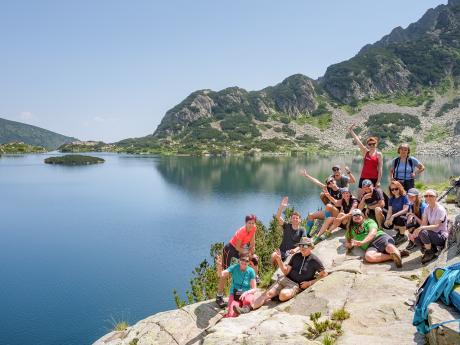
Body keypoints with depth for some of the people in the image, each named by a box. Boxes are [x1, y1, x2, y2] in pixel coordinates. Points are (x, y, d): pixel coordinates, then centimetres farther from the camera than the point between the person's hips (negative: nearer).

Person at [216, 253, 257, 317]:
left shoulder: (251, 271, -5)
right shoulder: (234, 267, -4)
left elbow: (254, 289, -2)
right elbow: (221, 275, -15)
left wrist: (246, 293, -22)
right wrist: (219, 267, -36)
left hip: (247, 294, 1)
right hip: (234, 294, -1)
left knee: (247, 301, -37)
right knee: (232, 313, -30)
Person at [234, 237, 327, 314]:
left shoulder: (314, 260, -5)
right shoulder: (296, 256, 8)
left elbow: (324, 275, -1)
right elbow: (286, 271, 8)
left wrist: (309, 283, -8)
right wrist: (279, 260, -8)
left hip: (297, 285, -4)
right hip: (285, 280, 5)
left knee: (283, 295, -36)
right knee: (268, 293, -17)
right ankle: (247, 308, -24)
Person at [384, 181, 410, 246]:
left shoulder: (404, 197, -10)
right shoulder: (391, 199, 5)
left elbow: (405, 210, -21)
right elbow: (390, 211, -2)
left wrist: (393, 216, -32)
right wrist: (387, 220, -23)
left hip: (404, 217, -5)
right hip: (395, 218, 5)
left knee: (399, 219, -38)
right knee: (386, 224, -18)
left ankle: (403, 236, -11)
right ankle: (399, 231, 13)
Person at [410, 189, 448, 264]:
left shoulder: (440, 209, -17)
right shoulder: (427, 208, 4)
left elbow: (436, 226, -26)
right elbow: (424, 224, -2)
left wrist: (421, 228, -40)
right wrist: (414, 233, -20)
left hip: (442, 236, -7)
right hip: (433, 233, 7)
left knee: (423, 232, -32)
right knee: (415, 237, -17)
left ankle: (429, 253, -10)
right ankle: (433, 249, 5)